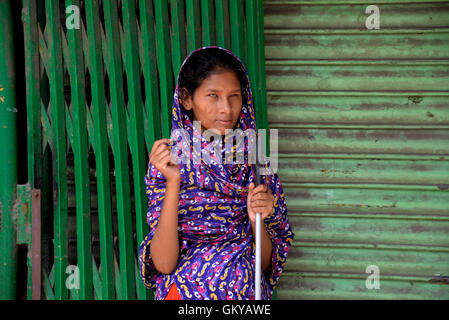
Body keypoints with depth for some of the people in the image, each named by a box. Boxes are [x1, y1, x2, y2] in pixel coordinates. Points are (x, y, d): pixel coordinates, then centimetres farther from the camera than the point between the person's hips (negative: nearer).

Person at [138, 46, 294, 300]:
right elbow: (164, 264, -14)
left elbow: (268, 263, 2)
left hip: (247, 292, 1)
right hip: (186, 294, -1)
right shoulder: (169, 163, -5)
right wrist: (173, 183, -21)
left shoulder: (256, 166, 0)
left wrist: (257, 220, -15)